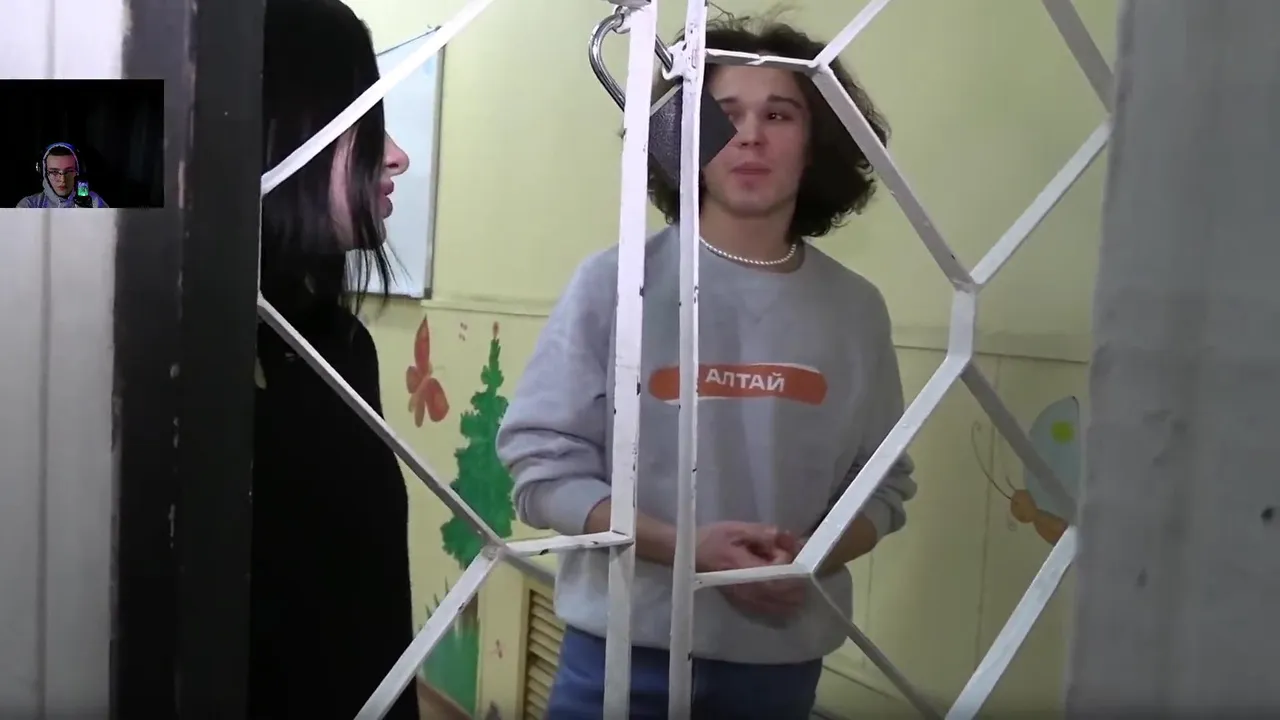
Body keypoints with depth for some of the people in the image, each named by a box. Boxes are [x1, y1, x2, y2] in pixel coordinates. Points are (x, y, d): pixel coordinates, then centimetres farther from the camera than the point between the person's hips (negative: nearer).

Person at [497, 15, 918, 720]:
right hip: (624, 652, -2)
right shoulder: (617, 282, -8)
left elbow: (884, 484, 4)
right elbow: (541, 462, -9)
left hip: (784, 659, 3)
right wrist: (684, 547, -20)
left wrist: (811, 555, -15)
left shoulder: (856, 308, -1)